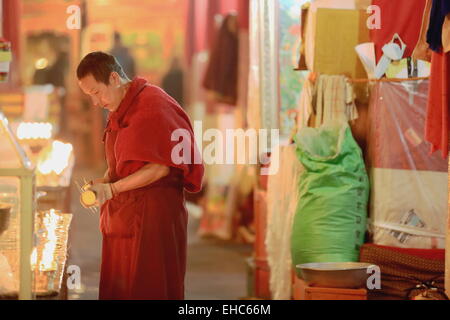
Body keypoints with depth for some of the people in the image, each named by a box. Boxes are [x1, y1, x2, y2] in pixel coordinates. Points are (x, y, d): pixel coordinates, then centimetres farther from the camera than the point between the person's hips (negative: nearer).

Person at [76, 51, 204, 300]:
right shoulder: (119, 110, 15)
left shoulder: (153, 105, -13)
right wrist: (103, 182, 1)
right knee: (118, 289, 8)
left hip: (153, 215, -9)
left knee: (149, 290, -5)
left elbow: (160, 167, -18)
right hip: (123, 214, 9)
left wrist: (112, 189, -19)